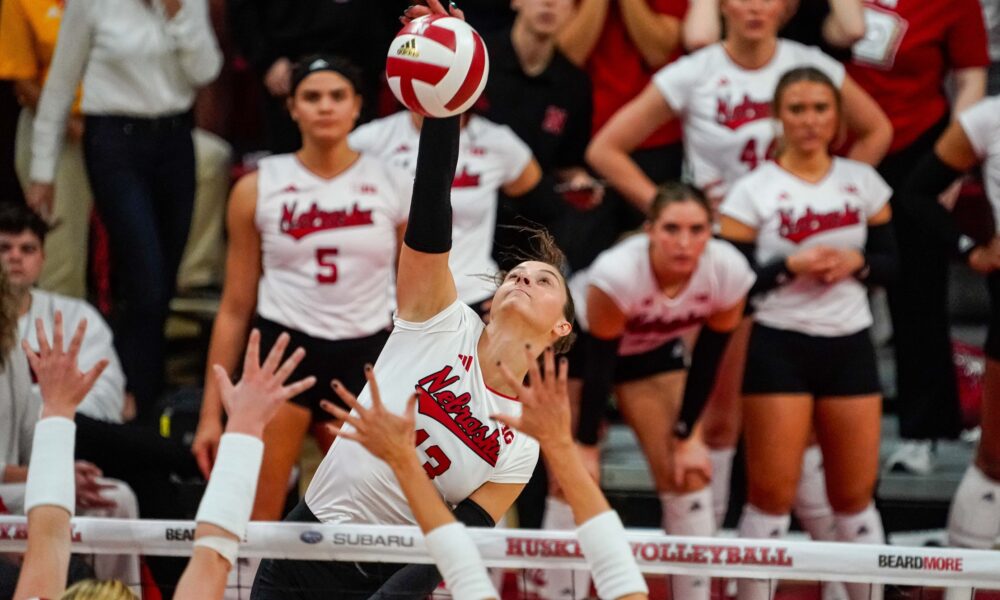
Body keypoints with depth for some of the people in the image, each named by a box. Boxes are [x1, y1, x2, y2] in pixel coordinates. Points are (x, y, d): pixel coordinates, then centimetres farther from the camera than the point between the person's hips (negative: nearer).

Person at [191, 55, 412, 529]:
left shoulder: (394, 186, 5)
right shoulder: (258, 189, 4)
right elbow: (235, 307, 7)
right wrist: (211, 411, 4)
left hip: (367, 356, 1)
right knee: (253, 524, -9)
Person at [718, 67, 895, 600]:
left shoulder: (864, 183, 6)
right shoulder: (754, 191, -5)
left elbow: (890, 263, 10)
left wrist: (856, 263, -10)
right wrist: (790, 267, -20)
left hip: (849, 346, 3)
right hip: (780, 349, -3)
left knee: (856, 494, 6)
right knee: (773, 493, -4)